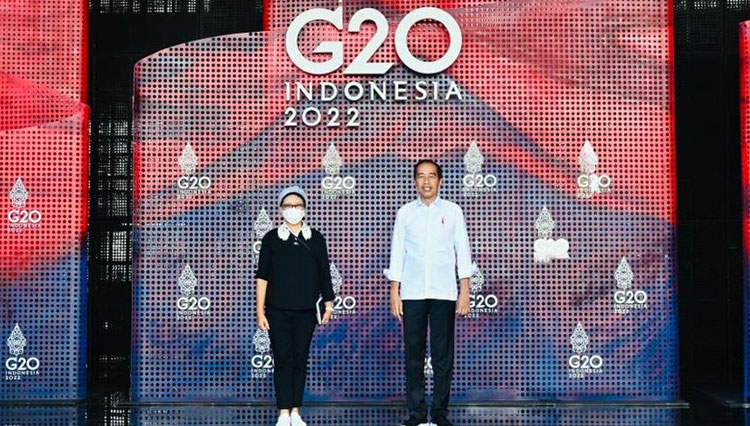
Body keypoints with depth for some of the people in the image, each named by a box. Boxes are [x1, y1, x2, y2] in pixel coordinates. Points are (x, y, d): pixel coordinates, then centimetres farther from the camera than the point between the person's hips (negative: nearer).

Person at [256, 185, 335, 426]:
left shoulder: (316, 239, 5)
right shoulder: (271, 239, 2)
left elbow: (324, 274, 8)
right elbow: (262, 276, 2)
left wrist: (328, 303, 5)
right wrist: (260, 310, -2)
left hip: (305, 312, 1)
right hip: (278, 312, -1)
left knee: (300, 360, 4)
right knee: (283, 360, -2)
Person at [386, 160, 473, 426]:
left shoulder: (453, 211, 4)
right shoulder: (405, 212, 6)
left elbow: (462, 252, 3)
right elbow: (397, 253, 6)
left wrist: (465, 291, -2)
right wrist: (394, 293, 1)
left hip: (444, 293, -1)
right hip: (412, 294, 1)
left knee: (443, 355, 3)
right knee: (413, 354, 4)